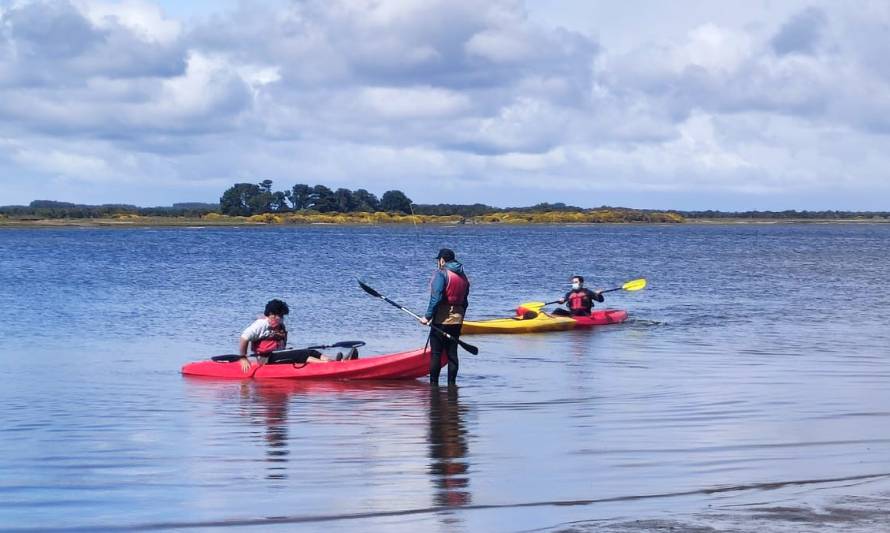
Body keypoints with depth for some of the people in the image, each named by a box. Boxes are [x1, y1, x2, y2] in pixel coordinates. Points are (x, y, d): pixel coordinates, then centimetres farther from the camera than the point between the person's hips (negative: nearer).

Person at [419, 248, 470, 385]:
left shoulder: (441, 274, -9)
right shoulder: (463, 276, 15)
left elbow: (436, 298, -18)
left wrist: (428, 316, -16)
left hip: (441, 319, -7)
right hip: (457, 320, 7)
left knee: (436, 353, -2)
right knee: (452, 353, 10)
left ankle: (434, 382, -3)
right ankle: (452, 383, 10)